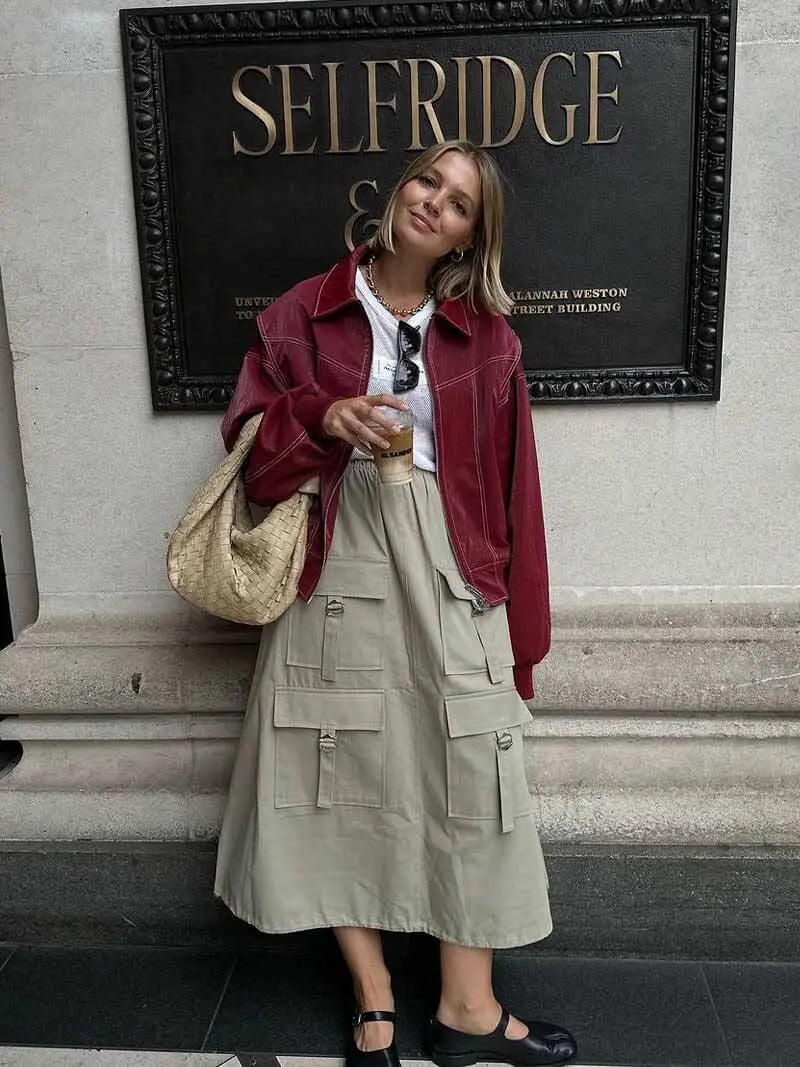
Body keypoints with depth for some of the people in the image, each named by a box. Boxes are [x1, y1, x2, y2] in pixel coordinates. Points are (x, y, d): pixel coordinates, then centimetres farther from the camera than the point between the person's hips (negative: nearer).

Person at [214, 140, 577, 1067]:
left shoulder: (485, 337, 7)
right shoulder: (304, 314, 6)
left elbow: (509, 486, 6)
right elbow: (250, 437, 7)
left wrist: (517, 621, 3)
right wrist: (323, 417, -15)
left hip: (449, 571, 1)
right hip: (337, 571, 0)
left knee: (468, 774, 1)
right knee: (344, 773, 4)